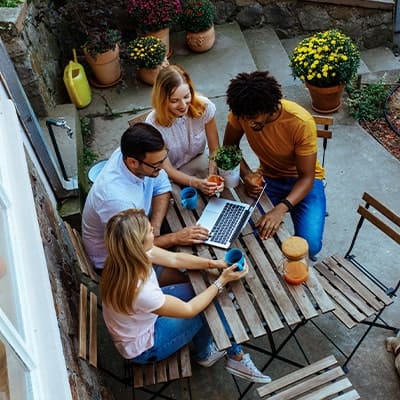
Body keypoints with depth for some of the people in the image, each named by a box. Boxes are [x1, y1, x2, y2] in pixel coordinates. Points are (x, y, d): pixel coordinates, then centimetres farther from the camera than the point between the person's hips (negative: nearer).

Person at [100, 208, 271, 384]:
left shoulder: (127, 256, -22)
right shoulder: (139, 290, -42)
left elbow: (175, 259, -8)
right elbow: (189, 310, -26)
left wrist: (215, 263, -16)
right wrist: (222, 281, -19)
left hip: (145, 318, 7)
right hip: (142, 347, -7)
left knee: (202, 290, 2)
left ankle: (236, 356, 20)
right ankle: (205, 354, 32)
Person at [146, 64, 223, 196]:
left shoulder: (204, 106, -20)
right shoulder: (154, 124, -27)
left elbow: (214, 149, -10)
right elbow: (167, 170, -19)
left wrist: (212, 176, -30)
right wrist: (197, 183, -36)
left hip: (199, 161, 3)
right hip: (173, 177, -3)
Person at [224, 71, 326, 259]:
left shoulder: (301, 122, -30)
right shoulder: (242, 112, -20)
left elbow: (307, 177, -24)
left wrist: (281, 208, -41)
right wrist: (246, 173, -23)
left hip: (303, 180, -2)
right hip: (267, 178, 3)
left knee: (309, 244, -24)